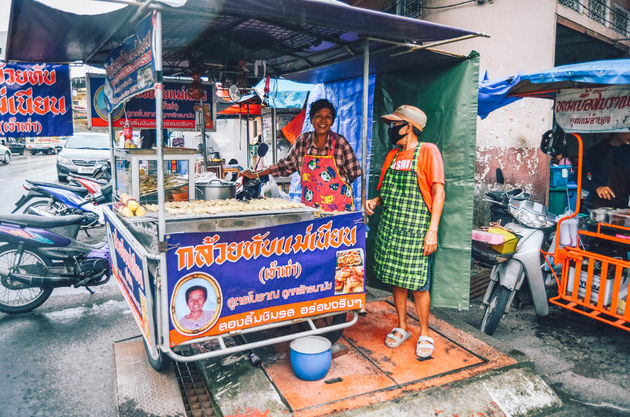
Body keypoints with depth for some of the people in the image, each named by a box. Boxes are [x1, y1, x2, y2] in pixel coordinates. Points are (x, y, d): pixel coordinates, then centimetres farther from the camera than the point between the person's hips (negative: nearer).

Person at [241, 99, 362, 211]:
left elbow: (354, 174, 1)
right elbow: (287, 165, 12)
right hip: (309, 205, 2)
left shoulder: (340, 142, -6)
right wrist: (256, 174, 12)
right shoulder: (302, 140, 2)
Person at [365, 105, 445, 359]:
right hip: (390, 228, 6)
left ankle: (425, 333, 17)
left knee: (417, 284, -1)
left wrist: (432, 230, -17)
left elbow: (438, 192, -10)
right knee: (396, 280, 12)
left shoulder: (427, 151, -6)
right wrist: (375, 201, 1)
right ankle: (402, 327, 28)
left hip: (415, 230, -6)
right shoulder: (392, 156, 14)